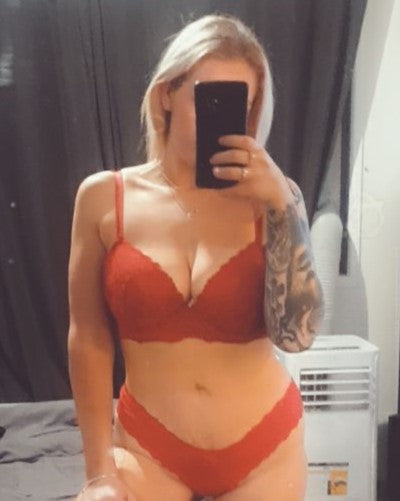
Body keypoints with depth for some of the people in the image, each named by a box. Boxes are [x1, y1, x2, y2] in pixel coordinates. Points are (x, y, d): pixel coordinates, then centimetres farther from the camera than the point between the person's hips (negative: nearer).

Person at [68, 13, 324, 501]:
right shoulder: (104, 197, -8)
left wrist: (282, 204, -22)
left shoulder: (270, 195, -8)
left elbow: (295, 334, -15)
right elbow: (89, 339, -5)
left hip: (265, 444, 1)